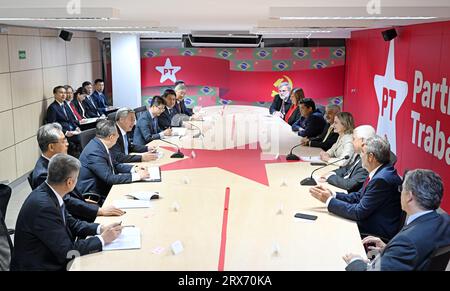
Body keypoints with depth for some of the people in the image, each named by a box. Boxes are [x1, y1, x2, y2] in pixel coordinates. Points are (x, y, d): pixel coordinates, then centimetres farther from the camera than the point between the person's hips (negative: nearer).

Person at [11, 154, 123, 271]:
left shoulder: (48, 193, -2)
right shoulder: (43, 206, -26)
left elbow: (71, 223, 10)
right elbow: (67, 251, -22)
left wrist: (100, 228, -2)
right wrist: (102, 239, -14)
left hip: (51, 260, 7)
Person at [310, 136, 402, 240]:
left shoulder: (382, 179, -26)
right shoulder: (380, 172, 4)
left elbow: (359, 212, -23)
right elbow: (358, 196, 10)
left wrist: (329, 200, -15)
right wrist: (332, 195, -4)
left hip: (379, 234, -8)